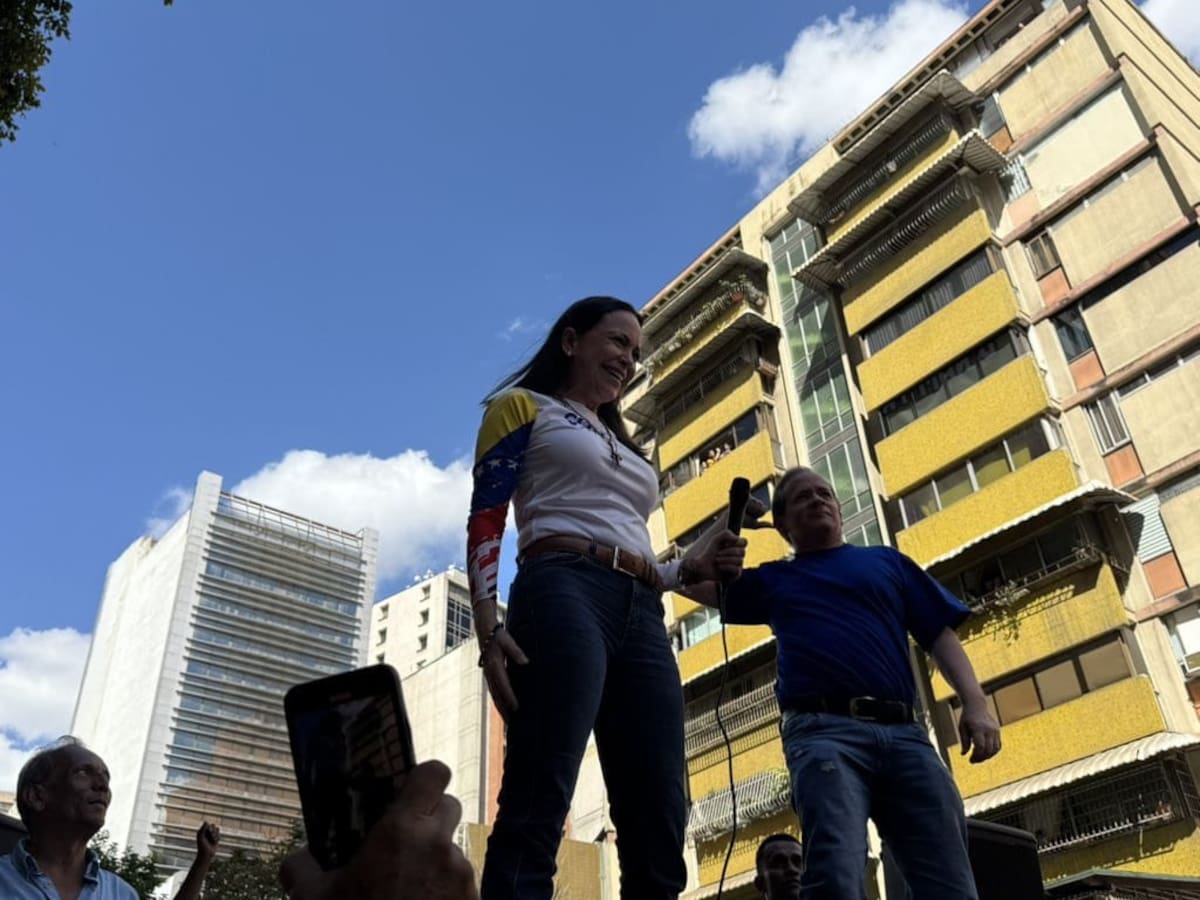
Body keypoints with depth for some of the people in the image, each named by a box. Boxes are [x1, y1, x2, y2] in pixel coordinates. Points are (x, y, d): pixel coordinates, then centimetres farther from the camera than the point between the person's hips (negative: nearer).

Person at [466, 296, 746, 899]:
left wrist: (695, 567, 11)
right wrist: (490, 631, -15)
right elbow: (485, 522, 0)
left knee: (659, 834, -1)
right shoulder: (523, 406, 14)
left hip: (642, 617, 7)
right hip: (564, 594, -7)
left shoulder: (624, 448, 34)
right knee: (536, 812, -17)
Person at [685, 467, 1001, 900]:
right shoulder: (772, 579, 26)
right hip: (823, 731, -2)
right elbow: (693, 582, 29)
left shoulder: (886, 560, 27)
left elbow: (940, 634, 19)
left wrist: (975, 703, 3)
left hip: (904, 732, 3)